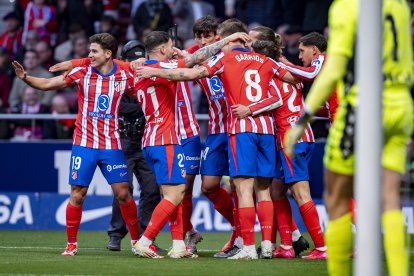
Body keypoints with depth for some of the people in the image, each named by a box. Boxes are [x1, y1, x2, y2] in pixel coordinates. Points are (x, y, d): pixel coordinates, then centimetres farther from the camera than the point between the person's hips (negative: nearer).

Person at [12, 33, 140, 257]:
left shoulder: (124, 77, -1)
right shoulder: (82, 73, -2)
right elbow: (47, 84, 1)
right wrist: (25, 78, -14)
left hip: (111, 145, 0)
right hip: (84, 144, 0)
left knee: (123, 194, -2)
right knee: (77, 194, -2)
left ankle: (136, 240, 13)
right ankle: (71, 243, 10)